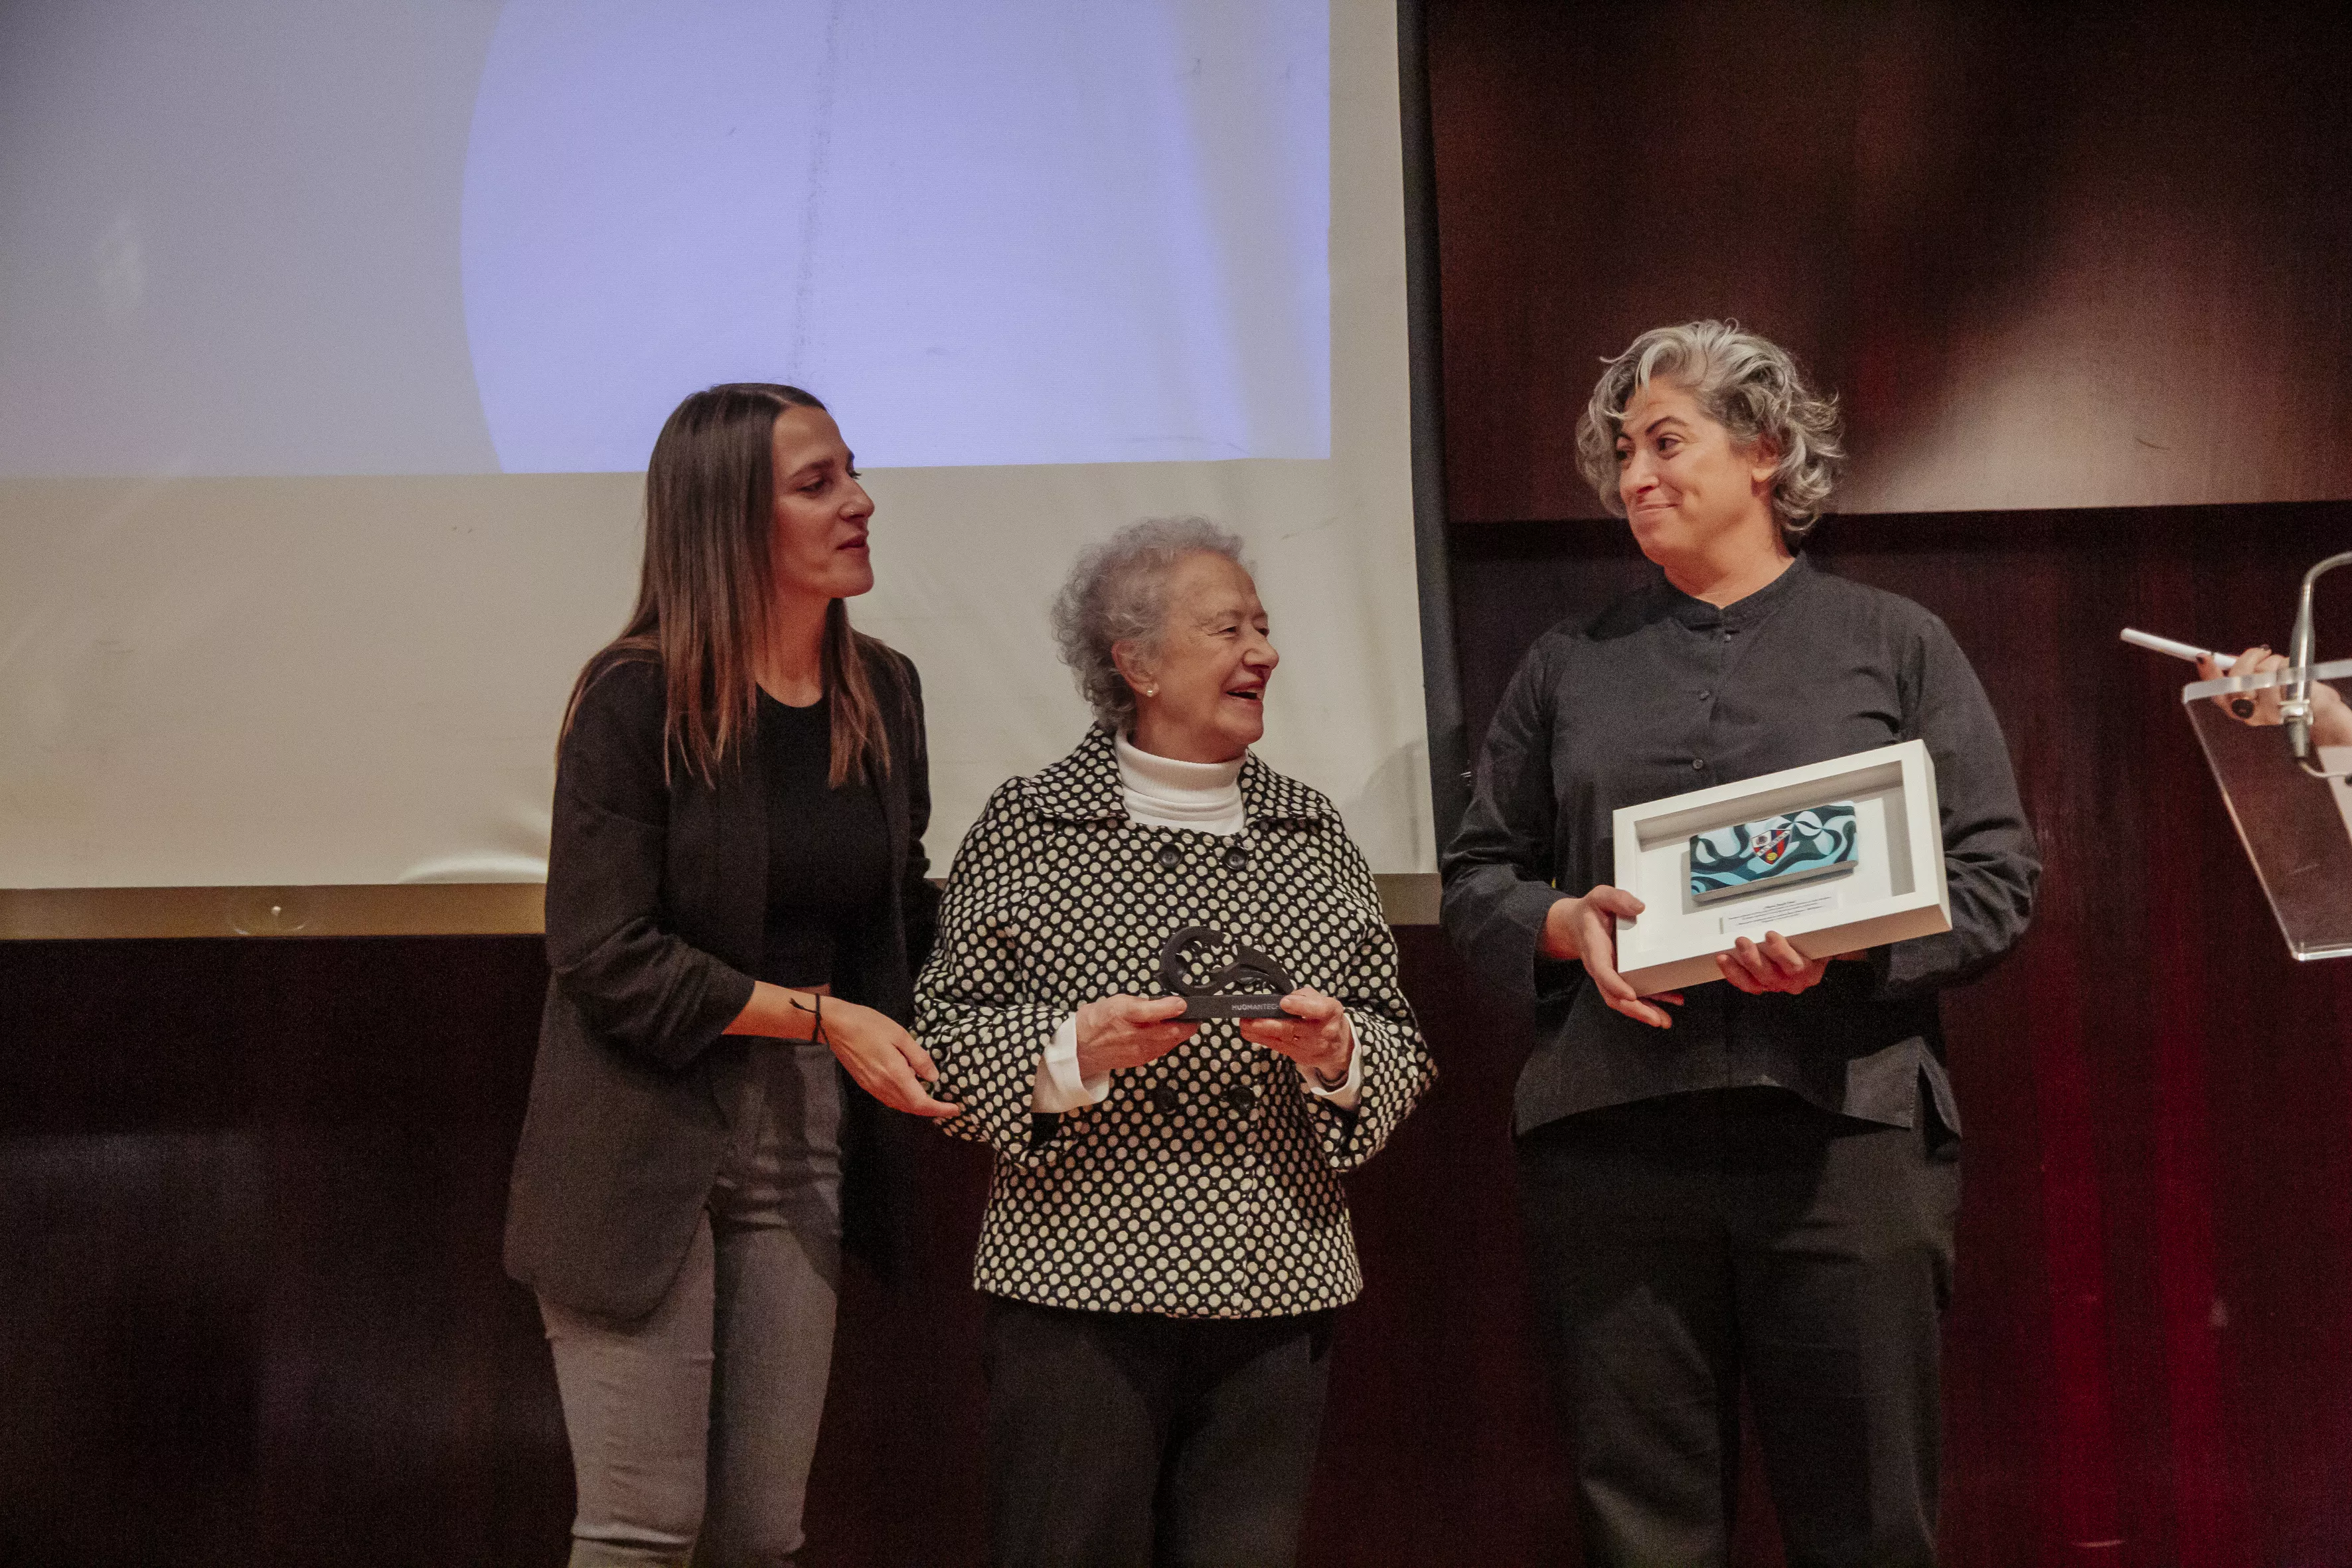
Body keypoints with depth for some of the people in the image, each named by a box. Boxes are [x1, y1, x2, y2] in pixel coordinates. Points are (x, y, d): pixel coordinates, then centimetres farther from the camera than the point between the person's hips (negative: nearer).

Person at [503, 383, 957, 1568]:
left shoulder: (884, 693, 8)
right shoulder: (636, 699, -10)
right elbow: (604, 955, -13)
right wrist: (821, 1015, -15)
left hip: (802, 1149, 5)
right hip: (645, 1148, -5)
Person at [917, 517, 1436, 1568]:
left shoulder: (1311, 832, 14)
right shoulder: (1027, 827, 3)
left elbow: (1402, 1056, 13)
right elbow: (943, 1041, 1)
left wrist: (1339, 1056, -8)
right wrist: (1071, 1051, -16)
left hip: (1276, 1298, 3)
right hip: (1077, 1286, -3)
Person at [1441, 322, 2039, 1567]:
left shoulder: (1895, 644, 11)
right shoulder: (1570, 665, 18)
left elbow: (1994, 880, 5)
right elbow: (1477, 877, 18)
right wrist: (1564, 925, -4)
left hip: (1842, 1126, -2)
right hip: (1610, 1133, 2)